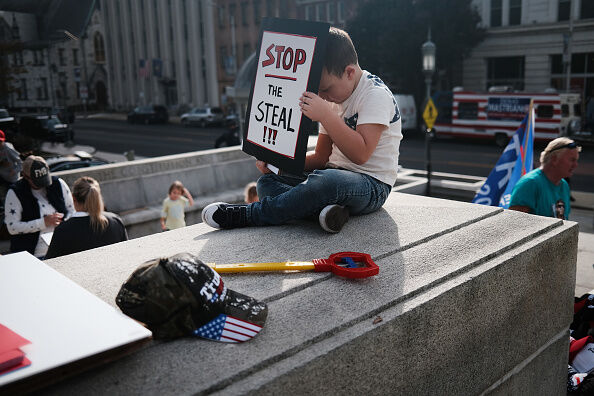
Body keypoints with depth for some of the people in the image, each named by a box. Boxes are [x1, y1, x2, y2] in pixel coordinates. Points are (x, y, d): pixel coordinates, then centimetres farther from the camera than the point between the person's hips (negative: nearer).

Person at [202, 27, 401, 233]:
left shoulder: (376, 94, -12)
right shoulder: (333, 98, 14)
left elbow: (361, 154, -24)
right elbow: (321, 157, 14)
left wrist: (325, 115, -29)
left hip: (372, 185, -8)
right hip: (335, 175, 9)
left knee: (325, 181, -40)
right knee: (267, 182, -4)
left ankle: (247, 214, -23)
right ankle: (325, 207, -29)